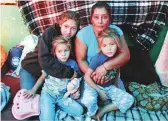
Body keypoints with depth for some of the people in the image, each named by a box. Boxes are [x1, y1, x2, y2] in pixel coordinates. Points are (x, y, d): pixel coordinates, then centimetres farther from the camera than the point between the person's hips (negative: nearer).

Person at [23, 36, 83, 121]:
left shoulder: (73, 64, -5)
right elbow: (42, 77, 4)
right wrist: (33, 90, 0)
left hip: (62, 96, 3)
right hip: (48, 93, -3)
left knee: (79, 111, -10)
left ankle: (56, 105, 6)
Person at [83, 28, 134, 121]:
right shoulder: (97, 58, -24)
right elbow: (87, 77, -20)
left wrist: (115, 84, 3)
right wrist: (100, 91, -16)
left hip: (109, 87, 5)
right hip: (94, 85, -5)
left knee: (129, 99, -9)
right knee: (89, 100, -36)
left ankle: (102, 111, -4)